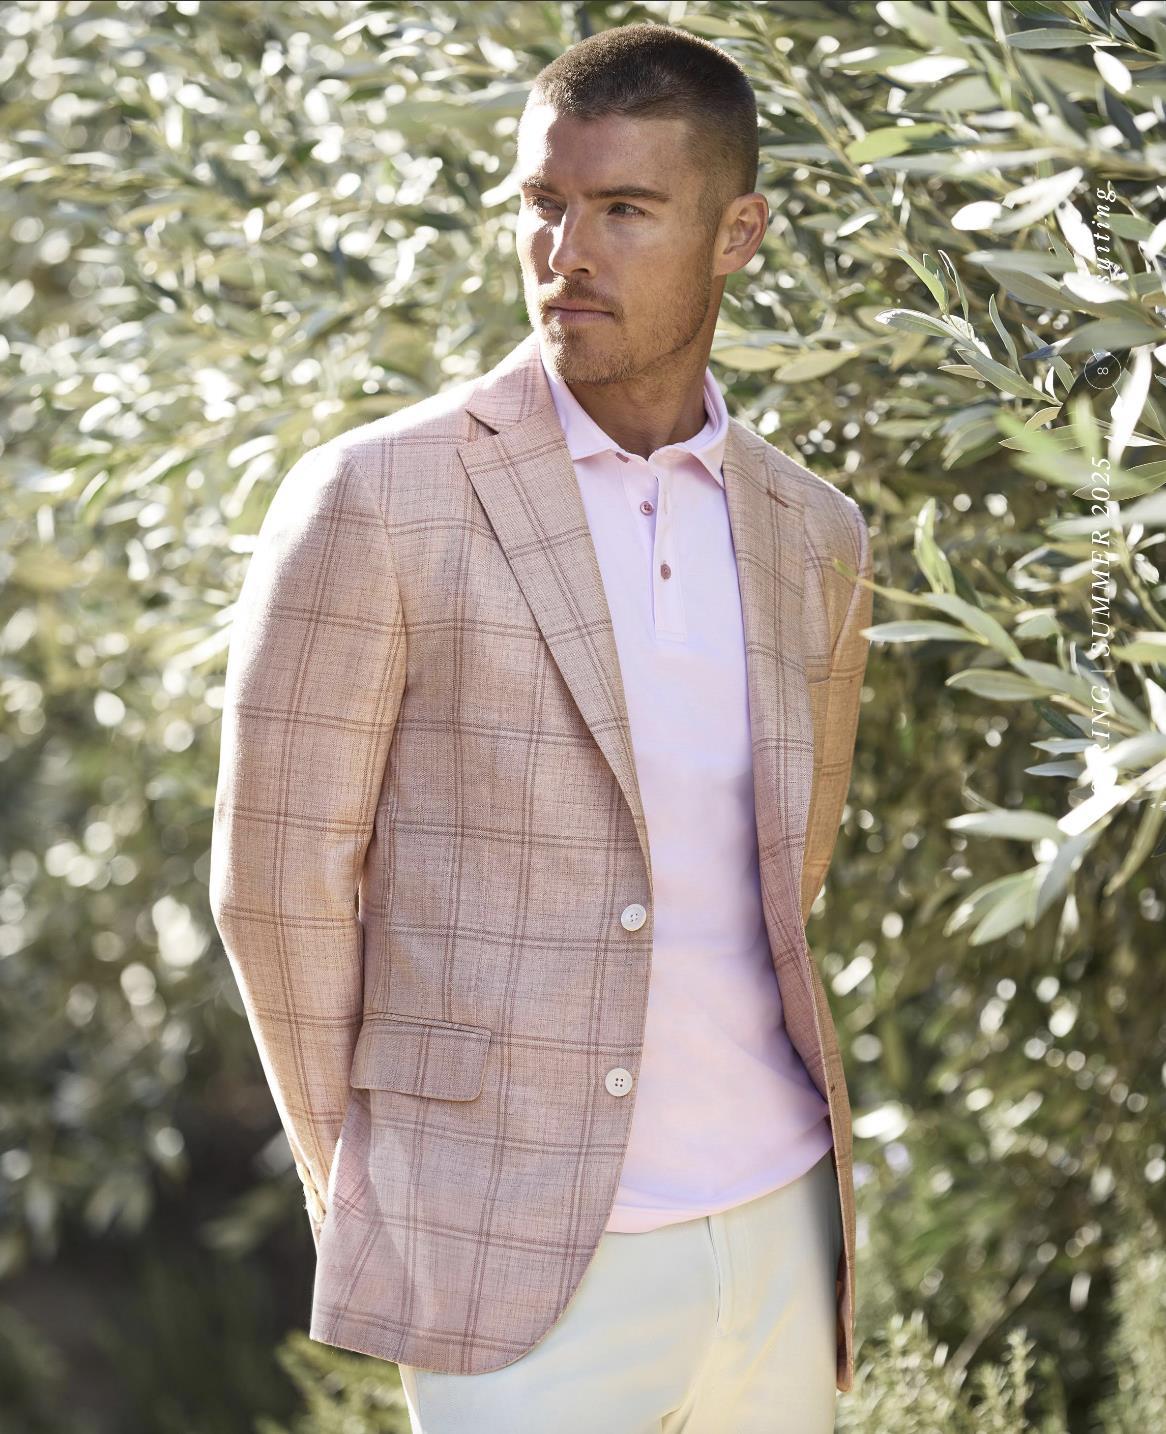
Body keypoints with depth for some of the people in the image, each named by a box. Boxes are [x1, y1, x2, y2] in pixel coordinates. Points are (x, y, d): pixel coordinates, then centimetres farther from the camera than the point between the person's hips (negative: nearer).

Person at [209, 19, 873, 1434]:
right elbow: (280, 881, -5)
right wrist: (370, 1202, 2)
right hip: (520, 1258, -5)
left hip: (779, 1234, 5)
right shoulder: (374, 499, -10)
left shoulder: (813, 541, 6)